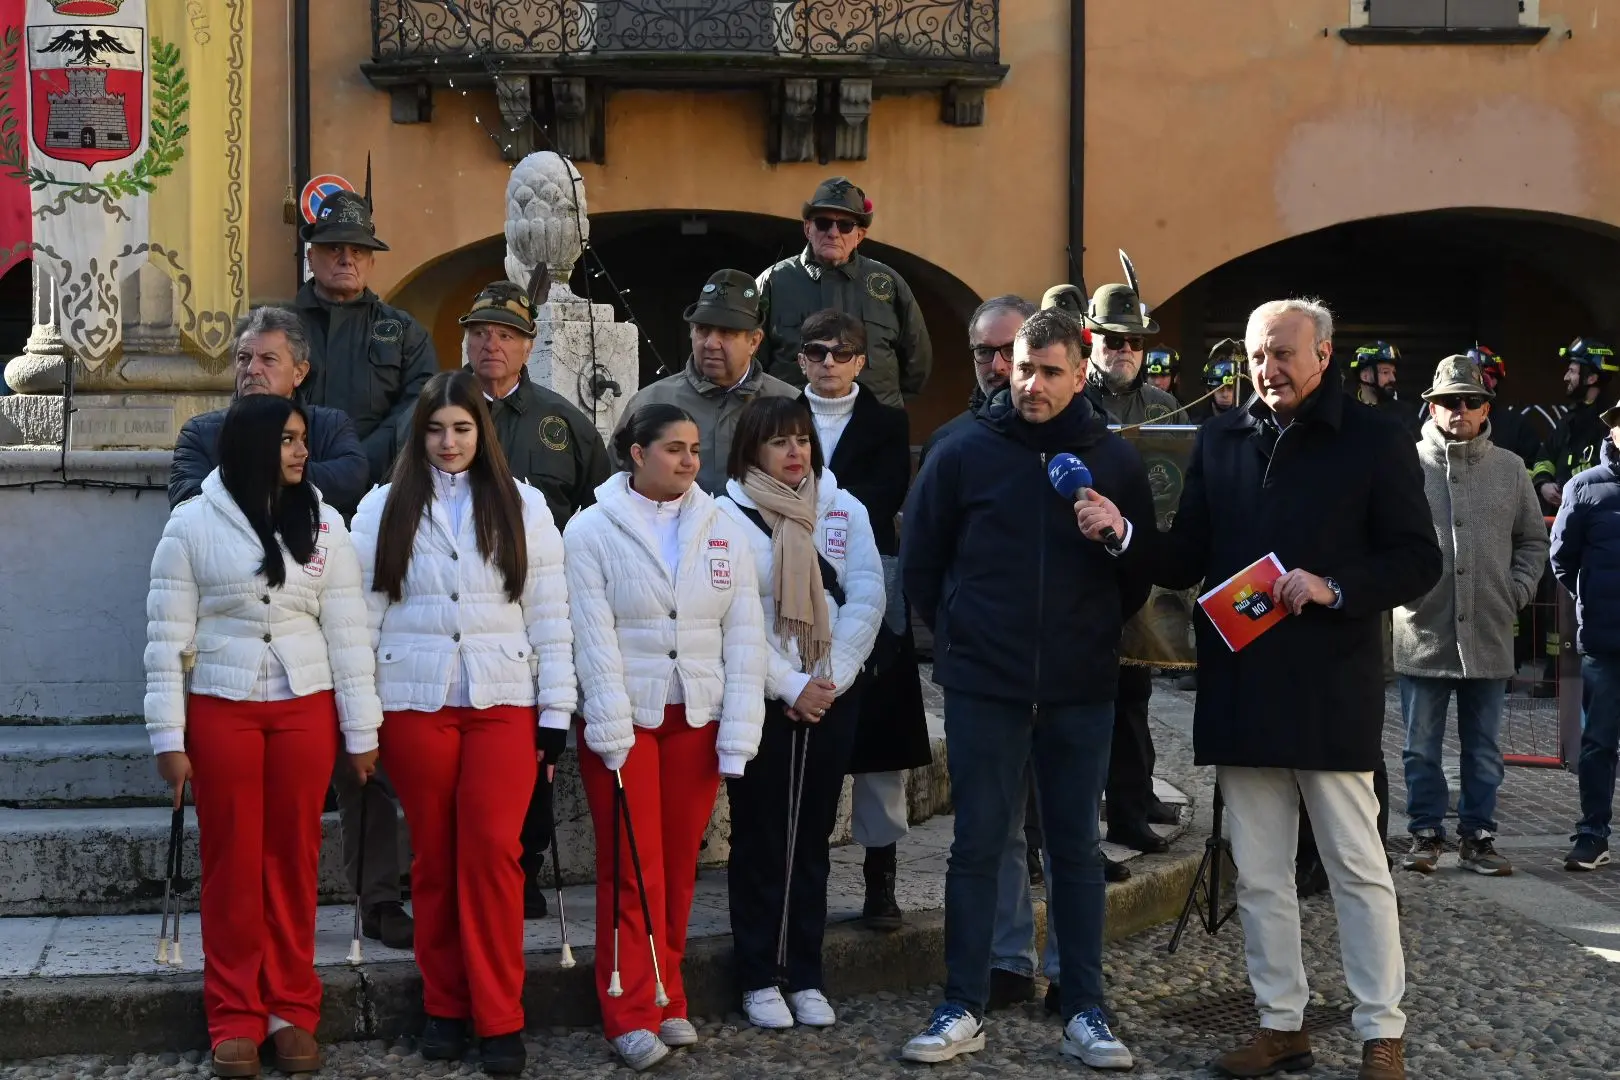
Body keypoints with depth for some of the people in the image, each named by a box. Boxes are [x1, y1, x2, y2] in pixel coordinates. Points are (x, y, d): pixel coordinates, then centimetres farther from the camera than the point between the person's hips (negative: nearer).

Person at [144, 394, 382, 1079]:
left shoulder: (322, 523, 4)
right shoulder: (193, 524, -2)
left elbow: (347, 631, 4)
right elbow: (168, 637, -1)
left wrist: (362, 731, 2)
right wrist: (168, 737, -4)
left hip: (305, 708, 2)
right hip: (221, 710, -1)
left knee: (293, 860, 6)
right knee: (232, 863, 5)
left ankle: (292, 1010, 16)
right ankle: (235, 1018, 14)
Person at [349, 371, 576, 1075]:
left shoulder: (522, 506, 6)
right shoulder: (383, 508, 6)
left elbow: (549, 615, 5)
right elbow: (362, 614, 6)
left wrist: (556, 712, 0)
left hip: (503, 702, -1)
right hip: (414, 704, 1)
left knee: (492, 852, -7)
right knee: (433, 857, 7)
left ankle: (499, 1019, 2)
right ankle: (444, 1008, 18)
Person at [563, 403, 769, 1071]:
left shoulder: (724, 532, 5)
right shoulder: (592, 531, -4)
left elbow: (744, 637, 3)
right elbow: (593, 638, -9)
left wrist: (738, 735, -3)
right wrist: (611, 732, -14)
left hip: (697, 719, 3)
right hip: (624, 719, -3)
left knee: (679, 867, 9)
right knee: (630, 869, -1)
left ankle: (668, 1002, 20)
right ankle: (632, 1014, 5)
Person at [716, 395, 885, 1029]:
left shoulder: (844, 509, 6)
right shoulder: (727, 515, -6)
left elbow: (866, 600, 0)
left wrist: (832, 678, -10)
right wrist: (791, 686, -13)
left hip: (832, 697, 3)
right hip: (759, 697, -3)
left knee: (812, 836, 9)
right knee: (758, 836, 4)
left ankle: (805, 976, 16)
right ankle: (759, 979, 12)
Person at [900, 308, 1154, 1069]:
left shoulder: (1114, 459, 2)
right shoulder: (963, 453, -2)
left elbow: (1145, 568, 9)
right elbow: (919, 562, 5)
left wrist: (1094, 635, -1)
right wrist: (961, 636, 7)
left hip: (1081, 691, 1)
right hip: (983, 688, -1)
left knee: (1077, 849, 8)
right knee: (976, 848, 4)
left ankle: (1085, 1013, 16)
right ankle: (963, 1009, 14)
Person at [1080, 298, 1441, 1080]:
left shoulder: (1374, 441, -2)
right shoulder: (1221, 439, 10)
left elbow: (1419, 560, -3)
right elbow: (1185, 561, 10)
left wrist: (1334, 589, -18)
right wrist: (1126, 535, -9)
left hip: (1331, 690, -4)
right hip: (1239, 688, 4)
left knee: (1357, 866, 3)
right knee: (1258, 873, 10)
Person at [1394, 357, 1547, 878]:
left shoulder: (1509, 469, 7)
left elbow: (1533, 541, 15)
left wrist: (1517, 592, 3)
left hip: (1489, 635, 2)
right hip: (1423, 631, -2)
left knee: (1483, 749, 10)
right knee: (1422, 747, 6)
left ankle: (1477, 836, 20)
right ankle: (1426, 833, 18)